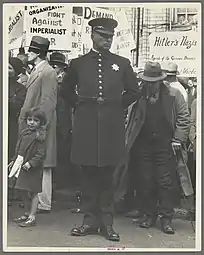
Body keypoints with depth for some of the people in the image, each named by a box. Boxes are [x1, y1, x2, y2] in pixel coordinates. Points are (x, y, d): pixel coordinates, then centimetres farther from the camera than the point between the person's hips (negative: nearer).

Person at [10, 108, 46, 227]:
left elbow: (41, 154, -17)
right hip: (22, 167, 8)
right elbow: (19, 149, 19)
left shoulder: (39, 136, -13)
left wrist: (31, 163, -23)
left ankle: (32, 217, 6)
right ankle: (28, 214, 29)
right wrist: (14, 161, 18)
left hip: (33, 169, -7)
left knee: (33, 192, 0)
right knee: (26, 192, 16)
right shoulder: (24, 133, 10)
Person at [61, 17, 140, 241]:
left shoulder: (122, 63, 8)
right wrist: (80, 105, 10)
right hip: (85, 125, 0)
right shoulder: (78, 63, 7)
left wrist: (117, 106, 8)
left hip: (111, 126, 0)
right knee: (89, 175, 5)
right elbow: (66, 90, 19)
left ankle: (107, 222, 13)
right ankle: (90, 220, 14)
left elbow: (133, 92, 15)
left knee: (107, 176, 5)